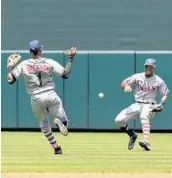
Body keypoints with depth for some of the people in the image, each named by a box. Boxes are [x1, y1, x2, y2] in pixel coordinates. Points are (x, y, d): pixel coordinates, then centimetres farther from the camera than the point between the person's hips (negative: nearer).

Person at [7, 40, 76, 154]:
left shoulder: (23, 65, -3)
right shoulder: (50, 62, -4)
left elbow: (10, 80, -6)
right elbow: (66, 75, -4)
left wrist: (10, 66, 10)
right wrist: (70, 58, 5)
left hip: (36, 99, 1)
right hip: (51, 96, -1)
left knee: (44, 124, 23)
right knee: (64, 120, 11)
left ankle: (56, 147, 9)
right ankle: (59, 121, -27)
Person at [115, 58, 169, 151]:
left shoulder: (159, 81, 2)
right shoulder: (137, 77, 6)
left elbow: (165, 95, 8)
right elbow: (123, 84, 0)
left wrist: (161, 103, -13)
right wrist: (126, 85, -25)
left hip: (149, 106, -4)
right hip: (137, 104, 4)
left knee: (143, 116, -40)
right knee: (118, 120, -11)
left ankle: (146, 142, -56)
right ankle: (132, 135, 18)